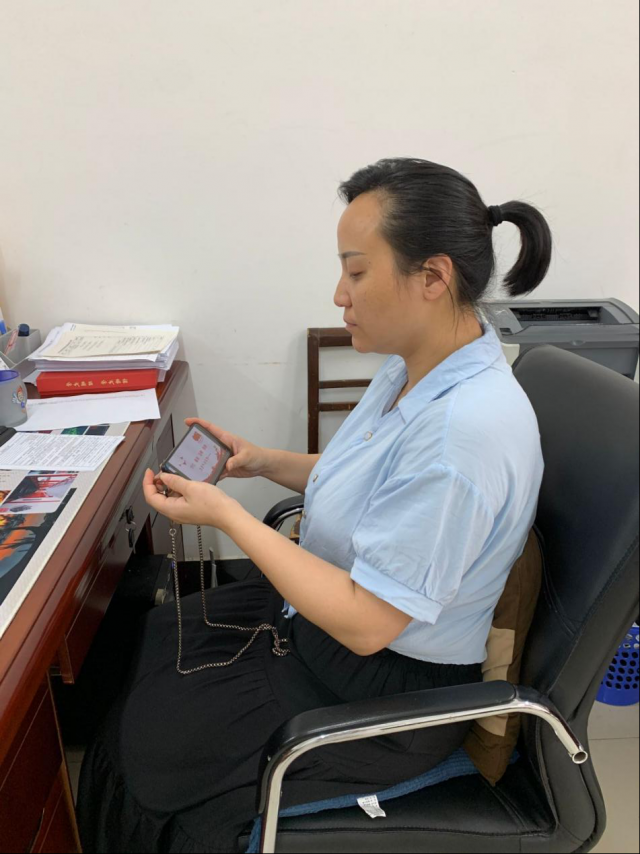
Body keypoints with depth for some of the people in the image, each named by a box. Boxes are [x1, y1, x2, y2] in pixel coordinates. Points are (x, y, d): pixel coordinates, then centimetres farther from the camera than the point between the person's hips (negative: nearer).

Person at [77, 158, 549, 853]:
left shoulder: (466, 429, -34)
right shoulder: (416, 366, -4)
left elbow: (366, 622, -29)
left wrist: (226, 514, -24)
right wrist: (265, 462, 2)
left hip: (387, 682, -8)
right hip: (326, 617, 9)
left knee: (145, 745, 4)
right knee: (145, 643, 14)